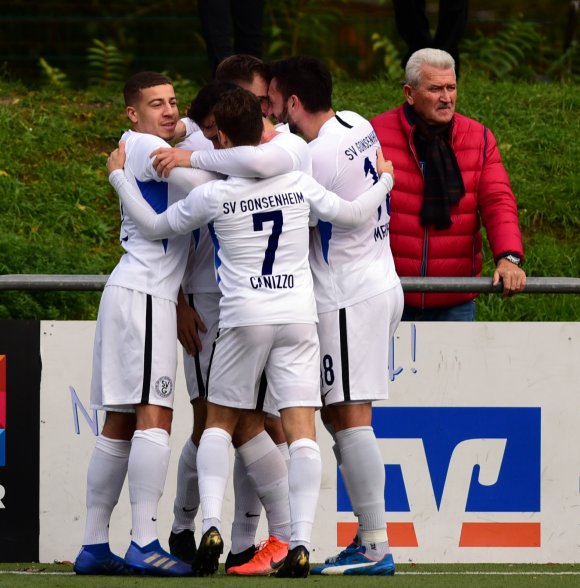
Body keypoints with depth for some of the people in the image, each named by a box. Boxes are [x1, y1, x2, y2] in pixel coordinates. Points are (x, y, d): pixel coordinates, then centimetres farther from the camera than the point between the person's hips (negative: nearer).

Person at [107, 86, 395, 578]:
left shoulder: (213, 196, -4)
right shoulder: (298, 182, 0)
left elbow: (156, 227, 8)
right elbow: (350, 214, 3)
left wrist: (118, 176, 19)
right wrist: (384, 181, 22)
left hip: (244, 318, -1)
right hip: (299, 316, 1)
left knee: (219, 422, 14)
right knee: (301, 429, -3)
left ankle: (212, 526, -4)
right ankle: (301, 542, -14)